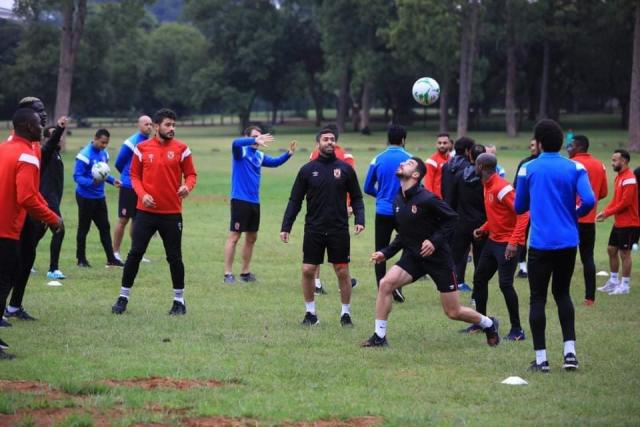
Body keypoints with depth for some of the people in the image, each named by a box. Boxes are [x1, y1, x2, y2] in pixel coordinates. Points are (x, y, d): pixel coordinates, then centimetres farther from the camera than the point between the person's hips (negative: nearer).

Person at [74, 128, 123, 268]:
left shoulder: (103, 153, 5)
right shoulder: (85, 155, -18)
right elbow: (77, 176, -20)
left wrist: (113, 180, 1)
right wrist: (92, 182, -35)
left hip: (99, 197, 7)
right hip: (86, 197, -7)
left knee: (105, 227, 6)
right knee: (84, 228, 3)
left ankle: (111, 259, 8)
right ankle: (81, 259, 13)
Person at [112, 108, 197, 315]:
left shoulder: (181, 149, -1)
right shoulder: (142, 148, 2)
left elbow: (191, 174, 4)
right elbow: (134, 175, 7)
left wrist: (187, 186, -19)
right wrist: (142, 194, -10)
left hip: (172, 213, 0)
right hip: (146, 211, 1)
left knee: (174, 257, 5)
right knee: (135, 253, 1)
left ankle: (179, 300, 17)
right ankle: (123, 298, 10)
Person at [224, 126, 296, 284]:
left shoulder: (259, 156, 12)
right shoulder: (241, 151, -7)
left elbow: (275, 162, 22)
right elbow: (235, 143, -28)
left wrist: (289, 154, 5)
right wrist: (255, 141, -42)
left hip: (254, 202, 8)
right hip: (240, 200, -8)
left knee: (251, 238, 13)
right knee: (234, 236, -6)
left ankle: (245, 272, 24)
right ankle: (228, 274, -4)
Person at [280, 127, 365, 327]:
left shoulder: (345, 169, 2)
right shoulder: (307, 170, 2)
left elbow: (356, 198, 6)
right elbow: (295, 201, 5)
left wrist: (359, 220, -10)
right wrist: (286, 227, -1)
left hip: (339, 229, 0)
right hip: (314, 229, 0)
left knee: (342, 271, 2)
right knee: (308, 270, -1)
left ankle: (346, 313, 16)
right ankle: (310, 312, 13)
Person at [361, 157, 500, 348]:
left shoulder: (426, 199, -20)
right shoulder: (398, 201, 2)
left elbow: (452, 219, -13)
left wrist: (435, 241, -23)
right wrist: (385, 253, 4)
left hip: (438, 258, -6)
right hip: (413, 257, 6)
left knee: (453, 312, 2)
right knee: (385, 283, -18)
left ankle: (489, 324, 31)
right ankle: (379, 337, -9)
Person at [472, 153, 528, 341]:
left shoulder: (501, 187, -20)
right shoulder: (488, 186, 9)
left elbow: (523, 213, -25)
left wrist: (513, 242, -30)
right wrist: (483, 229, 8)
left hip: (507, 244, -10)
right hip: (493, 240, 10)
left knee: (505, 284, -13)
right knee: (479, 279, 14)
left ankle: (517, 330, -4)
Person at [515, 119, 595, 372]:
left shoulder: (528, 169, -1)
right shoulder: (575, 168, 0)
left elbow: (519, 208, 5)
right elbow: (588, 201, -12)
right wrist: (575, 215, 9)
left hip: (540, 244, -2)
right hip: (568, 242, 2)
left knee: (538, 298, 4)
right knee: (562, 294, 19)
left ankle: (541, 359, 0)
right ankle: (570, 351, 9)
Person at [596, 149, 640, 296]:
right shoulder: (619, 177, 12)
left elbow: (625, 202, -22)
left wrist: (608, 213, -16)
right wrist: (605, 211, 1)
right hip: (619, 222, 9)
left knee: (624, 253, -2)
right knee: (611, 250, 14)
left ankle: (625, 285, 6)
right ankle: (614, 281, 25)